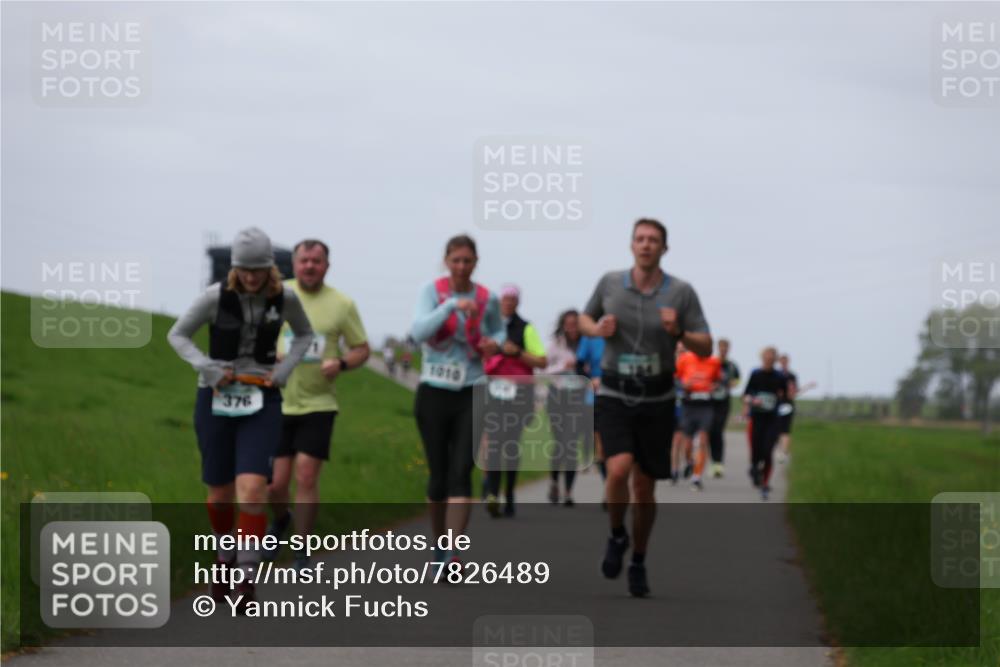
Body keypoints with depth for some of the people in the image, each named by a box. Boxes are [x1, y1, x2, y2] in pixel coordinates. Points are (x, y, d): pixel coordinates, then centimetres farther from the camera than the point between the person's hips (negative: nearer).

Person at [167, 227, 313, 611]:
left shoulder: (285, 297, -7)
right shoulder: (216, 296, -12)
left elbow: (304, 333, 14)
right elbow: (177, 335, 1)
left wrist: (284, 370, -4)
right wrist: (207, 368, -15)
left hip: (261, 401, 0)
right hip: (216, 400, 0)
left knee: (252, 489, -19)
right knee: (220, 493, 9)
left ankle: (246, 582, -14)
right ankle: (226, 559, 38)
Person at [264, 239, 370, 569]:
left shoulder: (342, 304, 0)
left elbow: (362, 349, 8)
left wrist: (341, 363, -13)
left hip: (318, 403, -1)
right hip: (277, 402, 1)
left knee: (306, 477, -10)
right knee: (275, 484, 1)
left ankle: (302, 553, 3)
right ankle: (280, 519, 36)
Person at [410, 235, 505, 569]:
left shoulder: (488, 299, 2)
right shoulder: (432, 291, -4)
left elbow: (499, 330, 20)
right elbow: (419, 331, -19)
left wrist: (496, 342, -3)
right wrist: (452, 305, -28)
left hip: (471, 395, 0)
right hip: (433, 393, 0)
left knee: (461, 472, -13)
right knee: (438, 474, 6)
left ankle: (452, 554, -21)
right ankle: (438, 544, 27)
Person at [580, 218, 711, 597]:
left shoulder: (681, 292, -5)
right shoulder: (610, 283, -1)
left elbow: (705, 349, -4)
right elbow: (585, 319, 17)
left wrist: (678, 332, -23)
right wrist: (598, 329, -7)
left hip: (656, 400, 1)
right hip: (614, 398, -1)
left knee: (644, 487, 6)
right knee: (619, 470, -22)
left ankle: (638, 563, 26)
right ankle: (616, 537, 6)